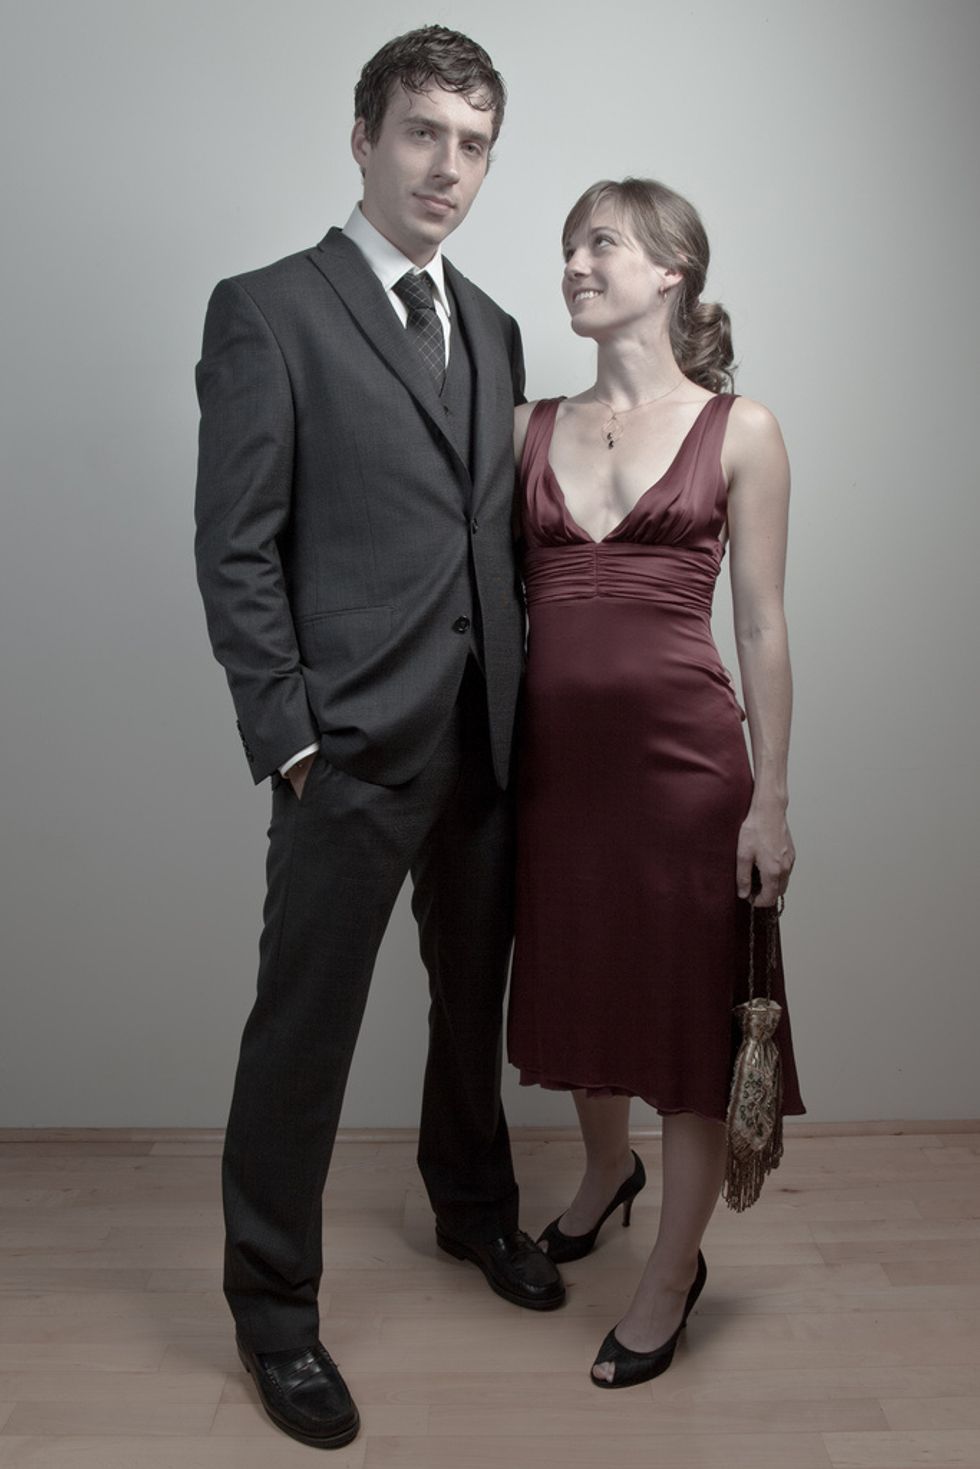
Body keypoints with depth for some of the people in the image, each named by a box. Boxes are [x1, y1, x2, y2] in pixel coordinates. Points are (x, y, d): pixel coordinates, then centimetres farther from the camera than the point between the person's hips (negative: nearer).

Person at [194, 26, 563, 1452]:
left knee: (475, 998, 21)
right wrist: (288, 735, -13)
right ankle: (274, 1304, 26)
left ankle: (474, 1206, 45)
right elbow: (236, 551, -9)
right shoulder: (266, 312, -5)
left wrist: (528, 694, 7)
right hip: (352, 746, -6)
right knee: (303, 1029, 5)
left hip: (489, 740, 7)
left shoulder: (492, 329, 14)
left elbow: (499, 533, 14)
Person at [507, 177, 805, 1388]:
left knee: (689, 1010, 6)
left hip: (683, 753, -3)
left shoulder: (739, 430, -1)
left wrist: (771, 801, -6)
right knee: (579, 988, 18)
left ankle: (673, 1268, 28)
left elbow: (763, 629, -2)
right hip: (556, 753, 4)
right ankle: (606, 1173, 48)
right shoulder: (529, 428, 9)